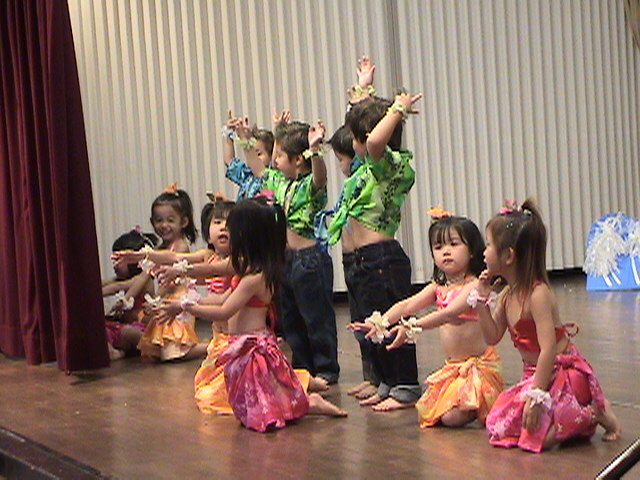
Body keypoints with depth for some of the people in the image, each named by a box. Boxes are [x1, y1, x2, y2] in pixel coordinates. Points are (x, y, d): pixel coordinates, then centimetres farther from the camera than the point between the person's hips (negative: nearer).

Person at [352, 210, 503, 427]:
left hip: (479, 365, -8)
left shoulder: (474, 286, -17)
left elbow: (447, 314, -31)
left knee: (452, 416, -20)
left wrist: (412, 327, -41)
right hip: (452, 366, 8)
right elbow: (407, 305, -2)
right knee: (425, 412, 4)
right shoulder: (438, 288, 9)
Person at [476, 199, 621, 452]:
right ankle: (576, 413, 10)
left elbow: (548, 349, -26)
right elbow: (492, 337, 11)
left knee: (536, 435, -24)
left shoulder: (538, 294, -22)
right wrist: (482, 299, 0)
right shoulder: (508, 295, 4)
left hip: (563, 372, -9)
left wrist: (537, 395, -29)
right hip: (533, 373, 9)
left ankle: (596, 413, -1)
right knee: (499, 428, -1)